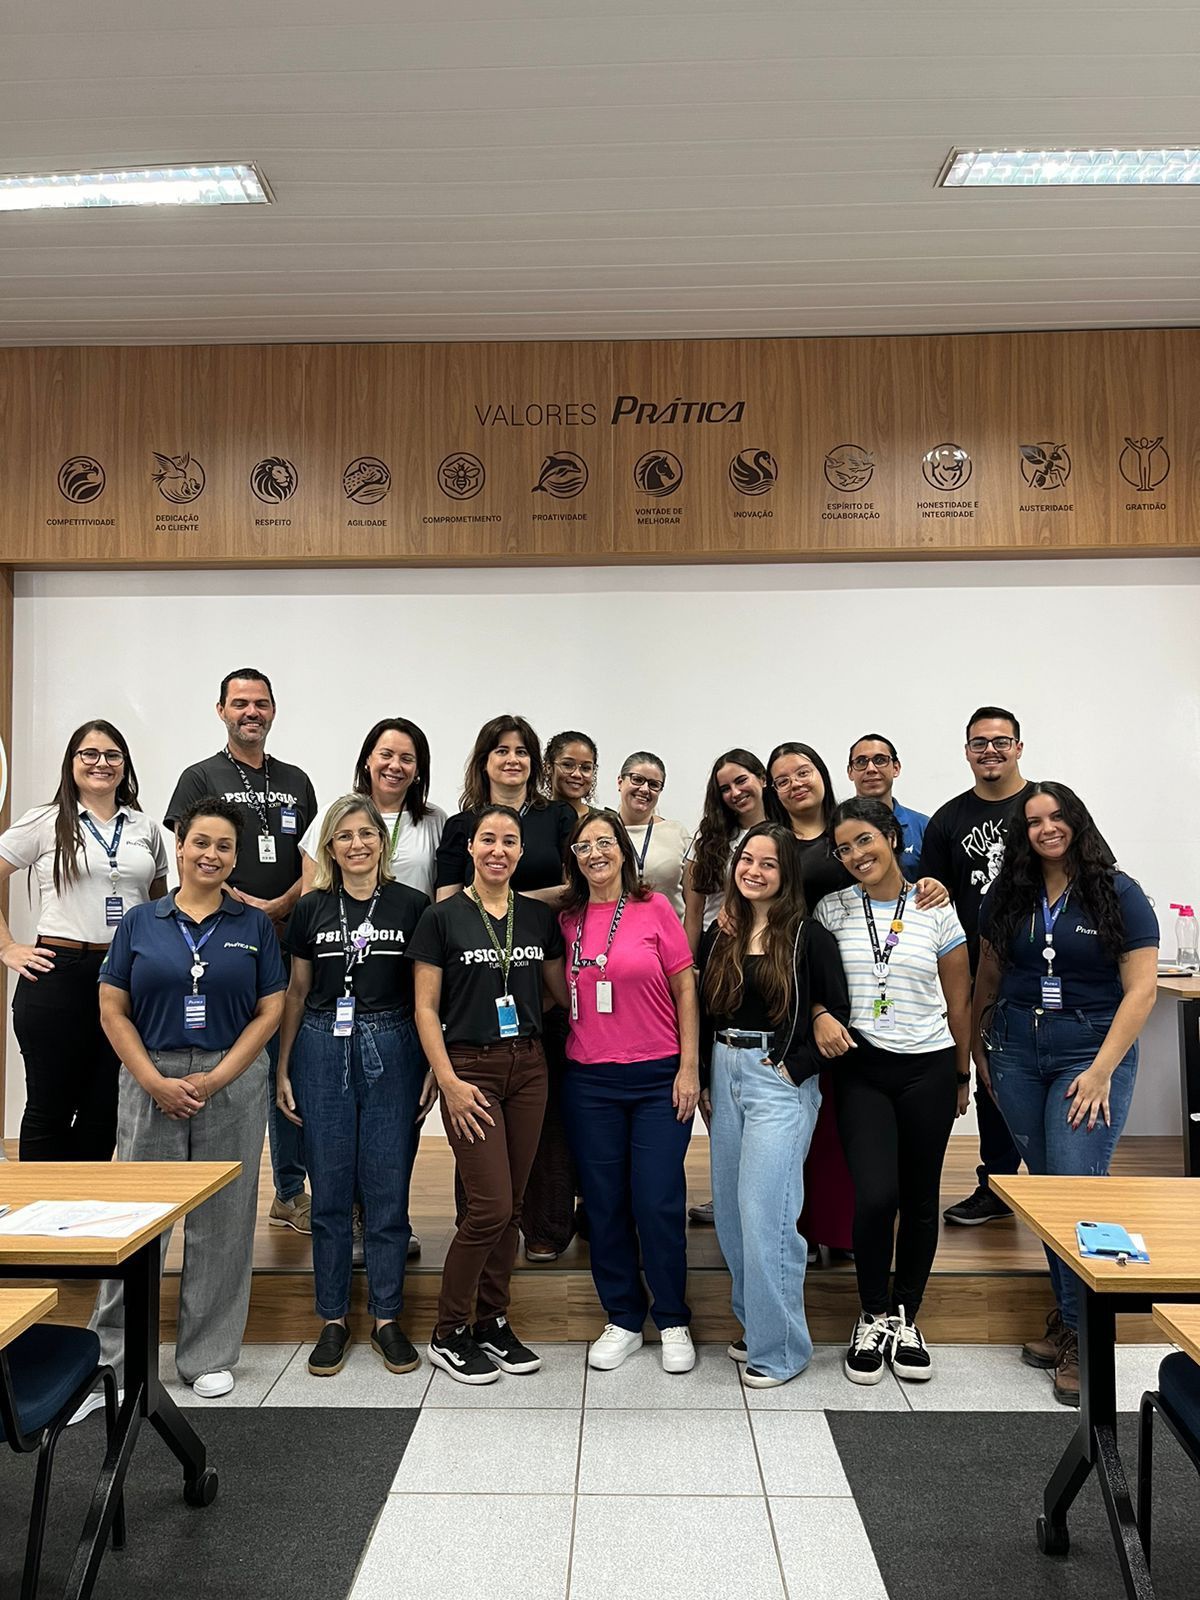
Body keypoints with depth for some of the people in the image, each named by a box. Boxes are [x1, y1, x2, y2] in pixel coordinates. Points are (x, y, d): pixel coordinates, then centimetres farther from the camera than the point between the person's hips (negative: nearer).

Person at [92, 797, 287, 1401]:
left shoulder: (254, 925, 3)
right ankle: (112, 1351, 24)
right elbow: (113, 1011, 2)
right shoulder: (140, 922, 4)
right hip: (151, 1084, 0)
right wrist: (155, 1081, -9)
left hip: (232, 1084, 0)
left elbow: (270, 1011, 0)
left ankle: (209, 1356, 22)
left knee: (221, 1221, 7)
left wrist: (215, 1078, -10)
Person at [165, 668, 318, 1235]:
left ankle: (290, 1194, 19)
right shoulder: (201, 778, 4)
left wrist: (280, 906, -6)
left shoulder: (295, 781, 16)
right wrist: (246, 907, -13)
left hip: (288, 944, 4)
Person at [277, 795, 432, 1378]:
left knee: (387, 1191, 4)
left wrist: (434, 1066, -3)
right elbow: (296, 992, 11)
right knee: (330, 1192, 7)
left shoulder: (412, 905, 1)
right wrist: (283, 1070, 7)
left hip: (391, 1049, -1)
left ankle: (386, 1318, 20)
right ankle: (332, 1320, 22)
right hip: (322, 1050, 2)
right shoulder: (311, 908, 6)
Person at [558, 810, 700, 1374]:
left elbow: (685, 989, -1)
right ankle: (623, 1321, 25)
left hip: (658, 1078, -3)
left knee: (659, 1202, -1)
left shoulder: (654, 908, -3)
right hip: (588, 1081, 3)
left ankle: (673, 1323, 19)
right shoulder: (567, 920, 5)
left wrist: (690, 1067, -5)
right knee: (604, 1203, 8)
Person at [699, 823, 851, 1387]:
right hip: (724, 1075, 6)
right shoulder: (718, 937, 8)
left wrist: (795, 1065, -12)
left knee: (765, 1213, -7)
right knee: (731, 1211, 12)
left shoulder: (809, 936, -7)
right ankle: (753, 1324, 30)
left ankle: (779, 1347, 10)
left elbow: (836, 1013, -7)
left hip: (781, 1081, -6)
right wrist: (704, 1078, 10)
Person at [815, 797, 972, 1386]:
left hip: (927, 1069, 1)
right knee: (876, 1195, -12)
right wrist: (821, 1017, -12)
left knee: (919, 1199, 8)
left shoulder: (937, 911, 0)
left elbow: (958, 1001, 7)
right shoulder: (832, 910, 0)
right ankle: (873, 1317, 13)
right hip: (861, 1067, 0)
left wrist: (961, 1077, 11)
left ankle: (906, 1318, 29)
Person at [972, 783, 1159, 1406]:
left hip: (1091, 1055, -4)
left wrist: (1101, 1071, -14)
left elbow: (1142, 988, -8)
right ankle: (1065, 1317, 23)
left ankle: (1081, 1338, 4)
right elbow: (988, 976, 14)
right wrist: (980, 1050, 14)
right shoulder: (1008, 895, 6)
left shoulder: (1118, 894, -5)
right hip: (1017, 1054, 4)